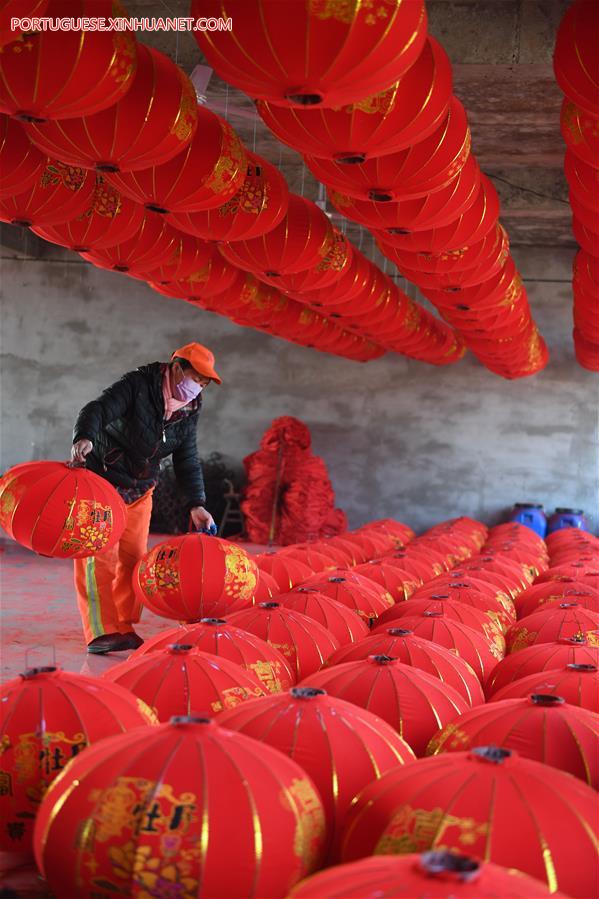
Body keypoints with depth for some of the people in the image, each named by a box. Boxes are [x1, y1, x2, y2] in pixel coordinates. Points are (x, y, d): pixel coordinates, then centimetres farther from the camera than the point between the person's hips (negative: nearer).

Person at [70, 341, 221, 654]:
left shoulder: (189, 411, 1)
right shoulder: (137, 385, -18)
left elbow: (187, 460, 5)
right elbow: (98, 410, -31)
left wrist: (196, 505, -4)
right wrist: (84, 438, -52)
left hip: (139, 490, 7)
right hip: (99, 478, -6)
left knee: (133, 559, 5)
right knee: (99, 555, -11)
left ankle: (124, 628, 14)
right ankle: (101, 632, -12)